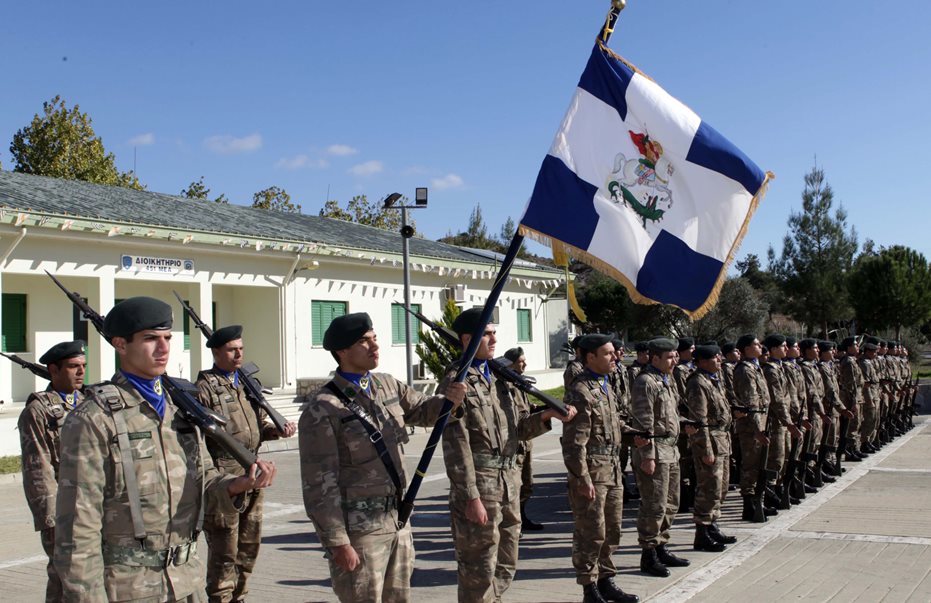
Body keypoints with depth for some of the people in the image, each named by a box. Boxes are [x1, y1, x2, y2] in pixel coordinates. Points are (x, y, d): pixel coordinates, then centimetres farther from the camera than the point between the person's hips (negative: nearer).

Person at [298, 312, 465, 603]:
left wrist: (450, 400, -4)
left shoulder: (387, 385, 5)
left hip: (398, 519, 7)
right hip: (359, 528, -7)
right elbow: (320, 484, -16)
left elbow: (423, 410, 19)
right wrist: (338, 543, -17)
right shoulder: (322, 409, -16)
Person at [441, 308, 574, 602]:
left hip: (509, 483, 8)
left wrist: (547, 416, 0)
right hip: (480, 485, -8)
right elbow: (456, 446, -17)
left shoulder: (497, 376, 13)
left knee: (506, 565, 18)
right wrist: (471, 497, -19)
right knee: (480, 570, 3)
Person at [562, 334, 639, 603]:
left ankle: (606, 581, 30)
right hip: (592, 471, -9)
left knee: (612, 530, 17)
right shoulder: (580, 391, -16)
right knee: (592, 533, 0)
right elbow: (575, 441, -19)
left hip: (613, 469, 9)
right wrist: (582, 478, -21)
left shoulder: (608, 385, 12)